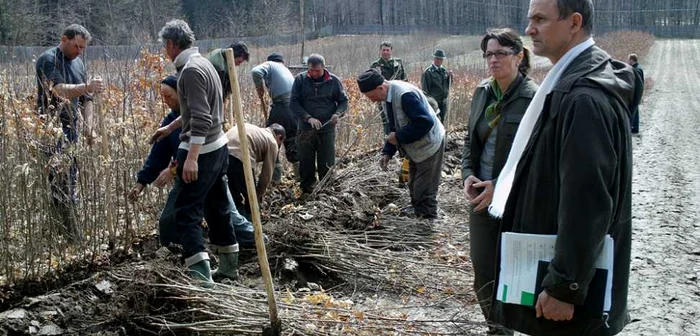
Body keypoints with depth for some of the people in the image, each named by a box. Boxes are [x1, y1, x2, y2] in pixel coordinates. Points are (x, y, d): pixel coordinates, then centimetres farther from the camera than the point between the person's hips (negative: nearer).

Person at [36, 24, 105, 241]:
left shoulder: (78, 63, 17)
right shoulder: (48, 60, -8)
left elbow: (86, 99, 20)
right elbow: (59, 90, -22)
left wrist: (88, 126, 10)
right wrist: (87, 87, -35)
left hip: (72, 130, 8)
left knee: (70, 181, 8)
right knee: (62, 183, -11)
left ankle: (63, 230, 16)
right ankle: (71, 236, -10)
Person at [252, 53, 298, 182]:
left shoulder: (270, 65, 8)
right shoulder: (288, 71, 29)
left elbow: (256, 72, -14)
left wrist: (260, 89, 1)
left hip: (281, 107, -6)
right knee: (292, 143, 20)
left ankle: (275, 176, 7)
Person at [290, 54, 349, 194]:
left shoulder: (333, 81, -1)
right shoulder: (300, 79, -2)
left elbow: (343, 100, 8)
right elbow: (293, 102, -5)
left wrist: (338, 113, -13)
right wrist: (308, 118, -18)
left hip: (327, 129, 0)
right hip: (305, 129, 0)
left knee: (327, 164, 4)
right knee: (306, 163, 8)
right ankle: (307, 191, 20)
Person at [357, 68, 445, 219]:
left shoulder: (405, 95, -28)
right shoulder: (387, 98, 4)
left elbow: (425, 122, -32)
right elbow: (394, 127, 14)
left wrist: (399, 137, -25)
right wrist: (387, 152, 3)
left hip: (429, 145, -10)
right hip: (415, 149, 10)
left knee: (424, 192, -6)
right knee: (414, 188, 18)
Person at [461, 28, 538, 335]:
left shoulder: (533, 98, -14)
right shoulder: (482, 93, 6)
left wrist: (499, 186, -19)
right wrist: (468, 174, -1)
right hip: (481, 194, 6)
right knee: (482, 267, 10)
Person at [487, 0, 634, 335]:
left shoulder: (584, 97, -23)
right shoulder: (572, 83, 10)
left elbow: (587, 204, -26)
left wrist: (564, 287, -23)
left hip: (573, 281, -10)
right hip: (562, 270, 10)